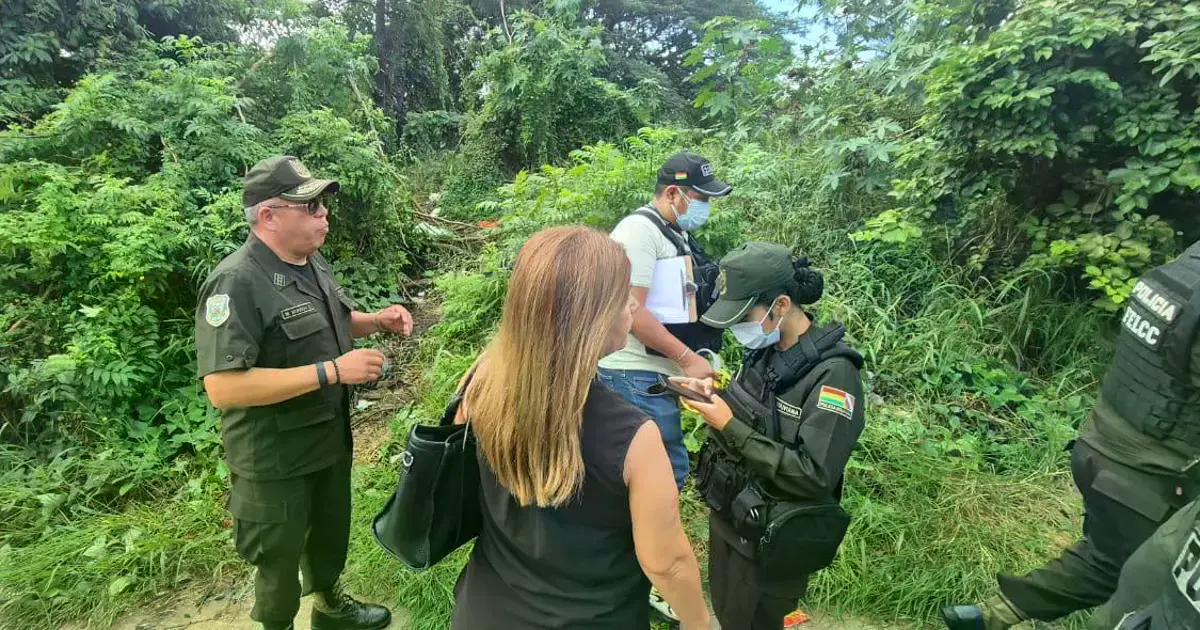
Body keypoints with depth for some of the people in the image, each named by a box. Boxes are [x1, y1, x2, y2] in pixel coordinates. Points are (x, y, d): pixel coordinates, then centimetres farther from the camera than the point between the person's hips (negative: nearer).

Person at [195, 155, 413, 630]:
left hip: (331, 437, 8)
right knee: (279, 554, 16)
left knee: (331, 528, 27)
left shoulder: (313, 263, 2)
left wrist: (376, 320, -3)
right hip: (275, 457, -8)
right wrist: (331, 371, -33)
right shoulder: (236, 283, -26)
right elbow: (222, 387, -32)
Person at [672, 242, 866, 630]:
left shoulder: (833, 373, -23)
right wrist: (714, 396, -9)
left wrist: (730, 426, -26)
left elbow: (815, 476, -27)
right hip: (725, 517, 7)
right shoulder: (764, 349, -2)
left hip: (770, 541, -7)